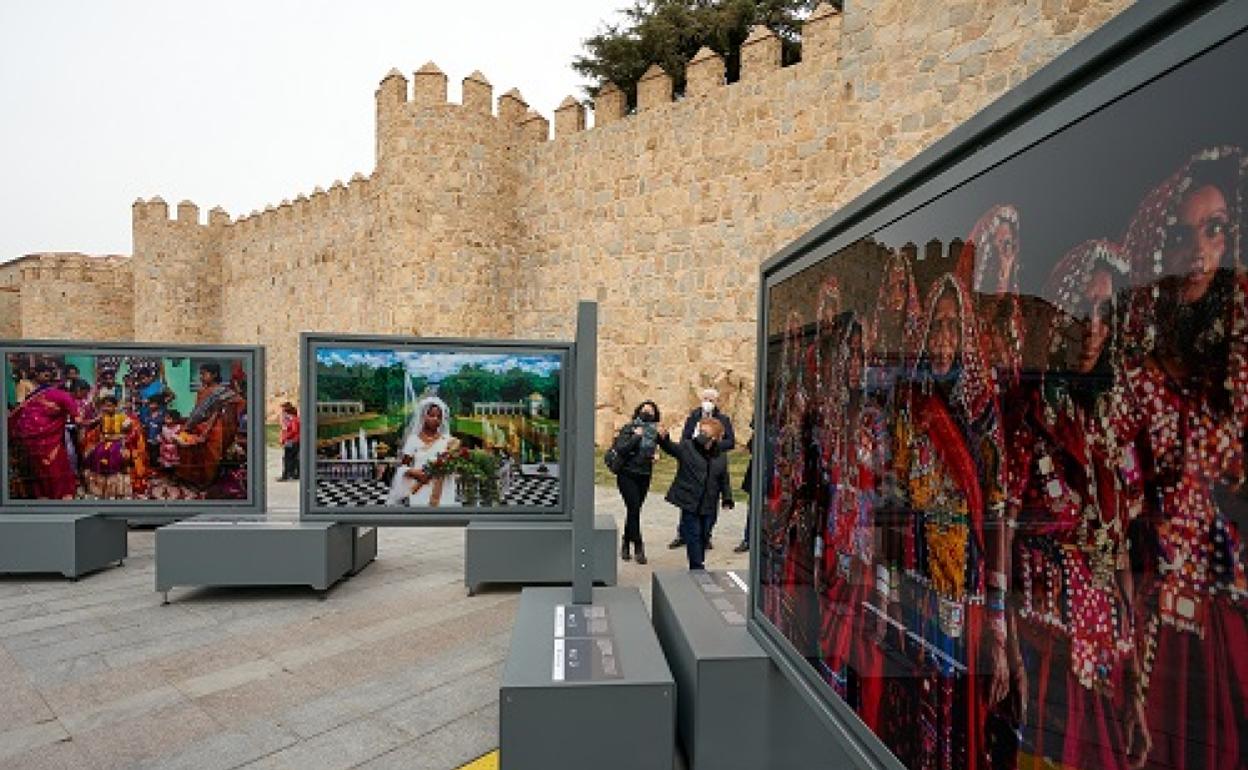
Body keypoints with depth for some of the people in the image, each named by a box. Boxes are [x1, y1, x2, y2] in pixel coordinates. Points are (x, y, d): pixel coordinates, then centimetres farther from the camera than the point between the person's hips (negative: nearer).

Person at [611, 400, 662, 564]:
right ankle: (638, 548, -3)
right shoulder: (628, 429, -6)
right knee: (634, 509, -11)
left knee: (634, 510, 9)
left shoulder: (654, 431, 7)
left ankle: (626, 545, 23)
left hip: (644, 476, 4)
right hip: (628, 475, -4)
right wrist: (636, 437, -19)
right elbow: (620, 449, -17)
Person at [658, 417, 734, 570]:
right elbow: (671, 448, -15)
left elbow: (724, 481, 13)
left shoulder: (721, 457, 6)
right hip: (689, 502, -3)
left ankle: (698, 566, 28)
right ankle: (697, 569, 4)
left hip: (708, 506, 3)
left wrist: (727, 498, 5)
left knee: (703, 537, 13)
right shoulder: (687, 447, -2)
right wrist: (664, 439, -35)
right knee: (693, 535, -3)